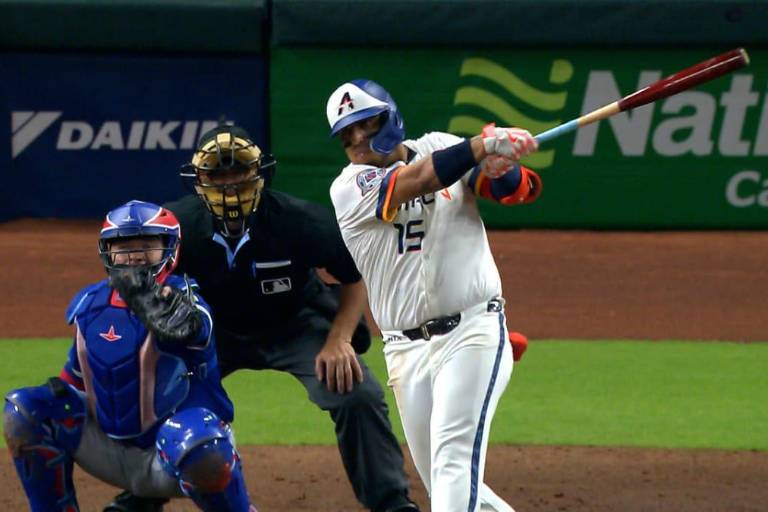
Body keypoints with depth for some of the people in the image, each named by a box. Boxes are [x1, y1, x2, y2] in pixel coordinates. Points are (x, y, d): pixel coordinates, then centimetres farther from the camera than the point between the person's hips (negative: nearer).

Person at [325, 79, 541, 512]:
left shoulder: (442, 148, 5)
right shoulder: (349, 188, -2)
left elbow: (524, 190, -1)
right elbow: (417, 179, -20)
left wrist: (500, 170, -24)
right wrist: (484, 145, -31)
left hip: (473, 333, -2)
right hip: (407, 351, 2)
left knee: (454, 459, -19)